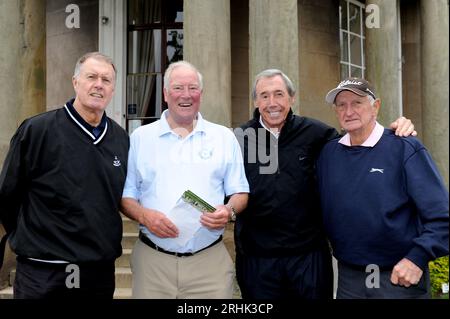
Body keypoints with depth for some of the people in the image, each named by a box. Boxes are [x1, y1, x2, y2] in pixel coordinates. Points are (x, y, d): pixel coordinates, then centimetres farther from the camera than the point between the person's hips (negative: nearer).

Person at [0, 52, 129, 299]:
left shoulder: (121, 138, 3)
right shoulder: (36, 130, -11)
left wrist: (103, 241, 11)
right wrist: (32, 241, 4)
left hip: (102, 270, 5)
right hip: (44, 273, -4)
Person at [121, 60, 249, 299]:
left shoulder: (224, 137, 7)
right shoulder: (140, 137, 6)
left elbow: (240, 192, 9)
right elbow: (125, 195, 7)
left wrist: (229, 210, -12)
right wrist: (143, 215, -12)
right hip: (152, 261, 0)